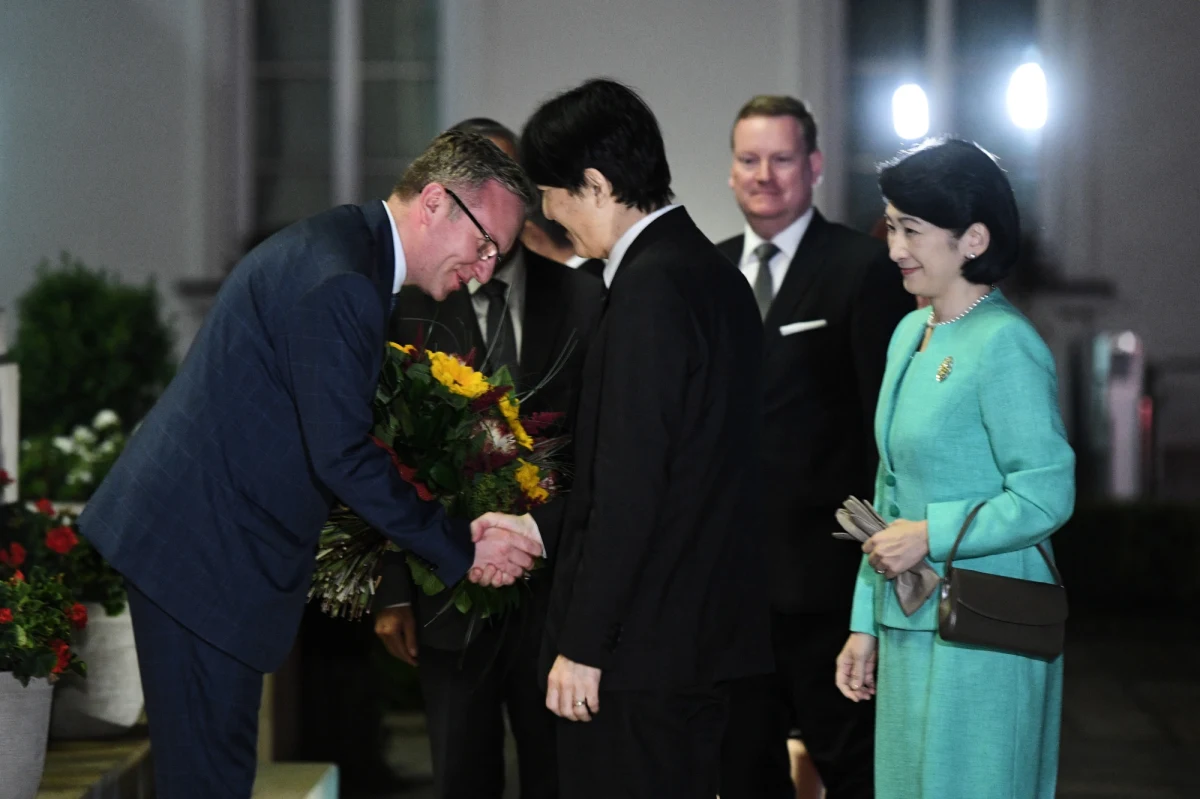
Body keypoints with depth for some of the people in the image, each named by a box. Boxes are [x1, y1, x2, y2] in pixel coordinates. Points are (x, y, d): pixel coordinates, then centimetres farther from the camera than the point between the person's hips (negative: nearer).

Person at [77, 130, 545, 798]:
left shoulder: (347, 248, 13)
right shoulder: (339, 281, -21)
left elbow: (337, 437, 20)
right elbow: (342, 458, -24)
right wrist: (462, 550, -14)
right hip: (202, 547, -11)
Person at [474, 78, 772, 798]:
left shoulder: (651, 289, -17)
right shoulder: (713, 273, 13)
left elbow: (632, 486, -21)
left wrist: (581, 646, -17)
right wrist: (545, 527, 20)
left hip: (638, 654, -10)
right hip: (705, 629, 10)